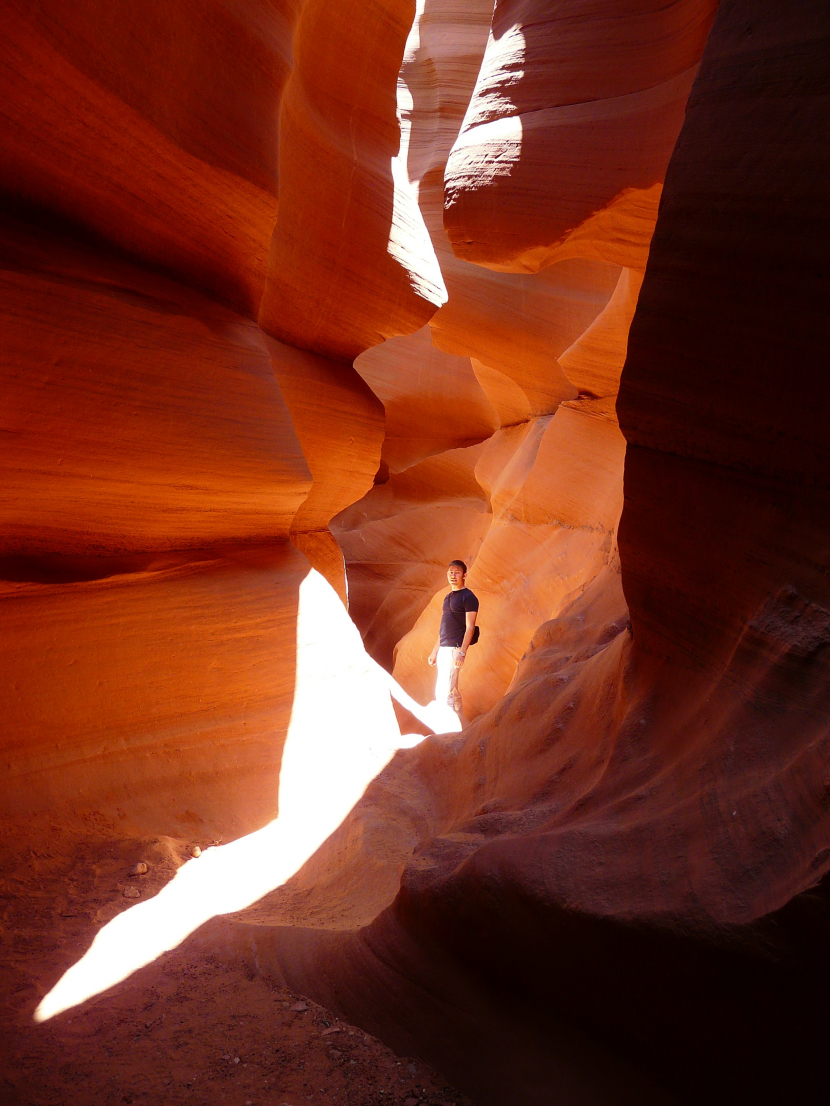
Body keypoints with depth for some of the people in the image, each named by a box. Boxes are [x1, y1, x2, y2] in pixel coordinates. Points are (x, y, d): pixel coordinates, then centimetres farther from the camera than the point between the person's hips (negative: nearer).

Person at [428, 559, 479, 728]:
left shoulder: (468, 597, -6)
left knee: (447, 691, -12)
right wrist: (435, 651, 20)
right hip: (443, 650, 9)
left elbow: (470, 627, -13)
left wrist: (462, 652, -21)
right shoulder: (448, 597, 18)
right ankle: (462, 728, 17)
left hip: (454, 649, -9)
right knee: (441, 692, 10)